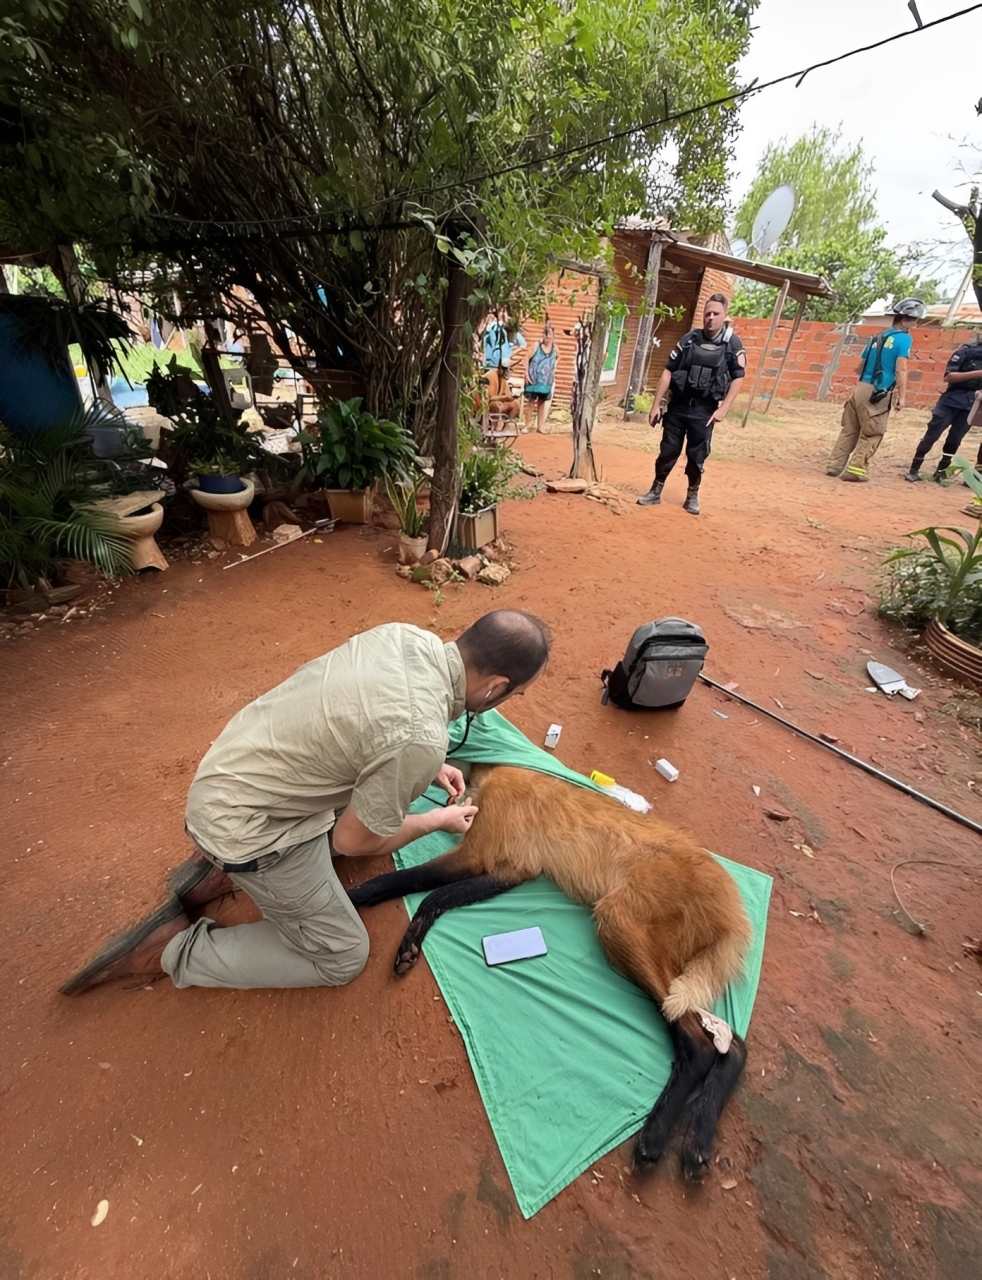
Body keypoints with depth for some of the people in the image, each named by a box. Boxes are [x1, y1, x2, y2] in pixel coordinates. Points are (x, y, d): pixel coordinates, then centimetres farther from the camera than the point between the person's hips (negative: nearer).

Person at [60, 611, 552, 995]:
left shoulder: (407, 635, -11)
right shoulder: (420, 739, -33)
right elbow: (355, 841, -15)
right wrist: (439, 820, -1)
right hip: (248, 825, -7)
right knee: (342, 957, 11)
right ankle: (173, 949, 13)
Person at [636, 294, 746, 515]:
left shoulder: (732, 344, -1)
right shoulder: (689, 339, 3)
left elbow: (737, 378, 0)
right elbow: (668, 372, 3)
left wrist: (723, 409, -10)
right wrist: (656, 405, -2)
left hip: (704, 410, -1)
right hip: (678, 405, 1)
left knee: (696, 456, 4)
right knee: (668, 451, 6)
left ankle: (692, 497, 19)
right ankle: (655, 492, 20)